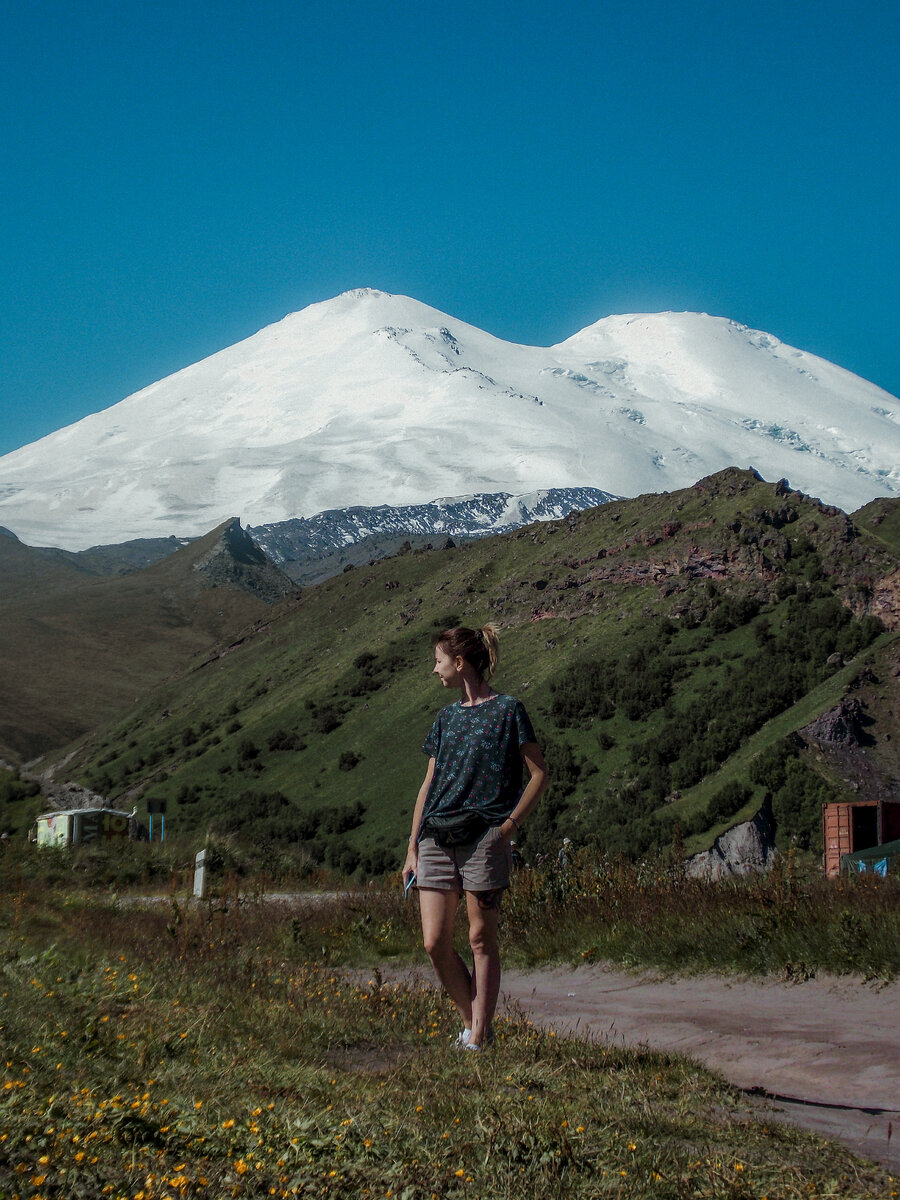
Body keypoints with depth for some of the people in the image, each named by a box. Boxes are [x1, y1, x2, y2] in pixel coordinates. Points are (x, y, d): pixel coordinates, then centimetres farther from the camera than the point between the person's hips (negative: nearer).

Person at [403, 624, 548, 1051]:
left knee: (481, 939, 0)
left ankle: (478, 1039, 6)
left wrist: (510, 824, -11)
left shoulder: (507, 711, 0)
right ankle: (472, 1022, 18)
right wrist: (413, 847, 12)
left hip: (483, 838, -5)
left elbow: (539, 774, -1)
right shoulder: (447, 717, 16)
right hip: (436, 839, 5)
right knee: (435, 943, 0)